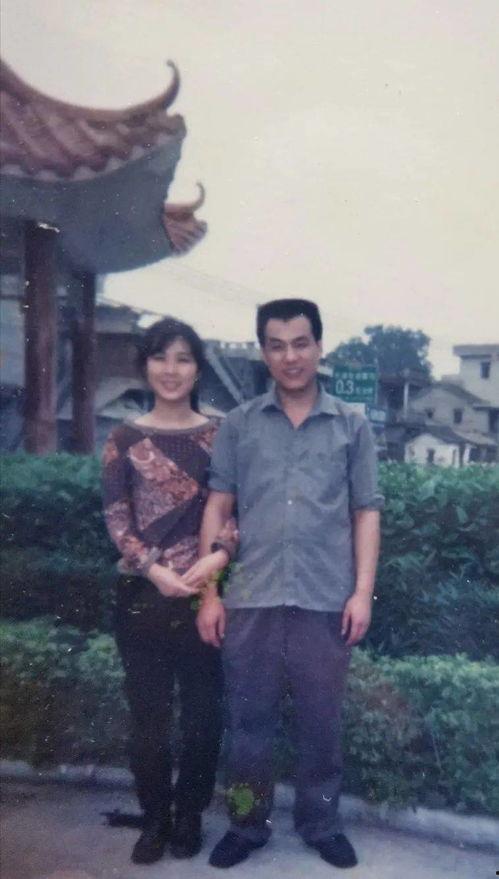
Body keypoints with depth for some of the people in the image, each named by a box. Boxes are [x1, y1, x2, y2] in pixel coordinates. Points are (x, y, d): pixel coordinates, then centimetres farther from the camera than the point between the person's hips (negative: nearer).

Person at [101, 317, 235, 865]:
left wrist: (221, 553, -17)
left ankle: (190, 815, 29)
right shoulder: (125, 439, 3)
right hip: (142, 593, 0)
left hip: (204, 592, 0)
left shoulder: (219, 434, 3)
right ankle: (154, 817, 29)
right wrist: (155, 570, -14)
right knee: (147, 711, 9)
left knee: (202, 711, 9)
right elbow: (116, 518, -1)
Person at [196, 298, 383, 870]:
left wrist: (362, 591, -3)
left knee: (321, 724, 13)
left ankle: (320, 823, 33)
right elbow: (218, 508, 4)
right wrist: (209, 593, -1)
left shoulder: (352, 426, 5)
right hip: (250, 602, 1)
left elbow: (366, 511, 5)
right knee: (248, 722, 12)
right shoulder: (238, 425, 5)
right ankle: (246, 824, 31)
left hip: (325, 603, 0)